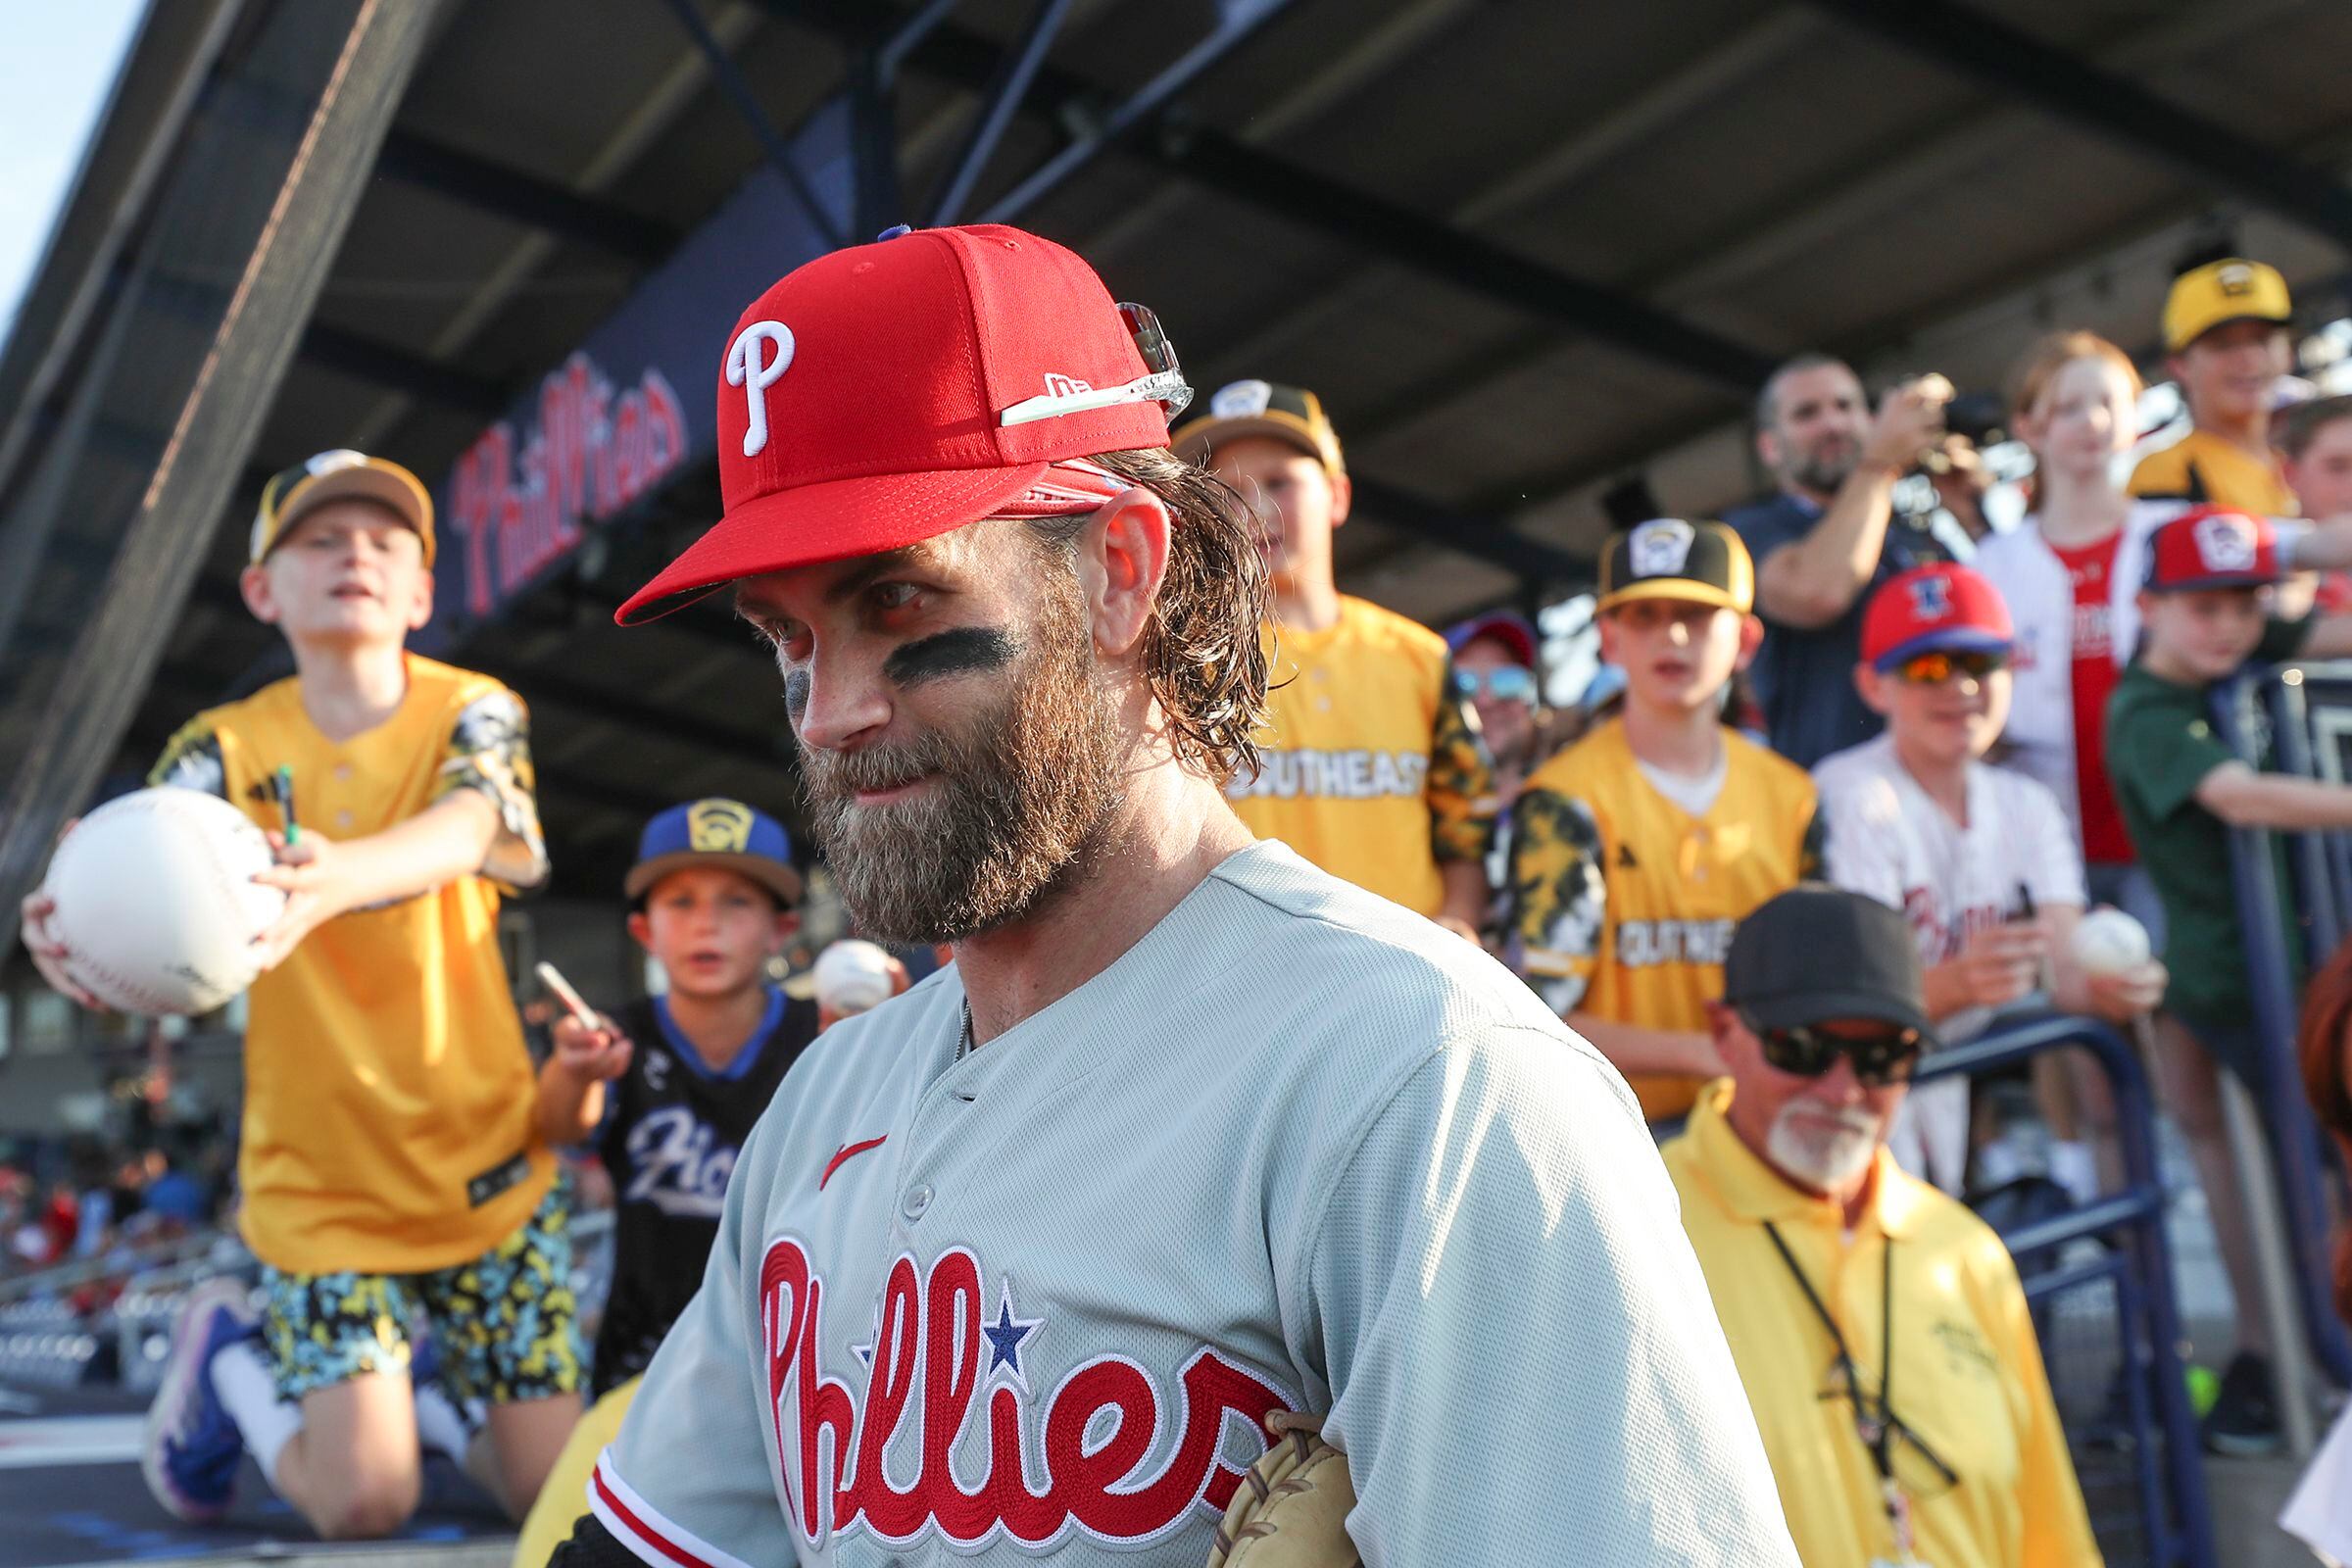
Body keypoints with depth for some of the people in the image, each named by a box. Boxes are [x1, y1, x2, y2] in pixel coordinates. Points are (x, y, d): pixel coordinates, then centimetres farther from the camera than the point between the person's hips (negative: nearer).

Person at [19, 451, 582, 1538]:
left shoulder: (474, 712, -7)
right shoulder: (230, 748, -4)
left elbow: (466, 828, -29)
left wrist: (335, 876, -51)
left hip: (488, 1169, 1)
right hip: (321, 1188, 0)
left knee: (550, 1491, 2)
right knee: (364, 1506, -6)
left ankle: (446, 1345, 32)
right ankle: (228, 1358, 24)